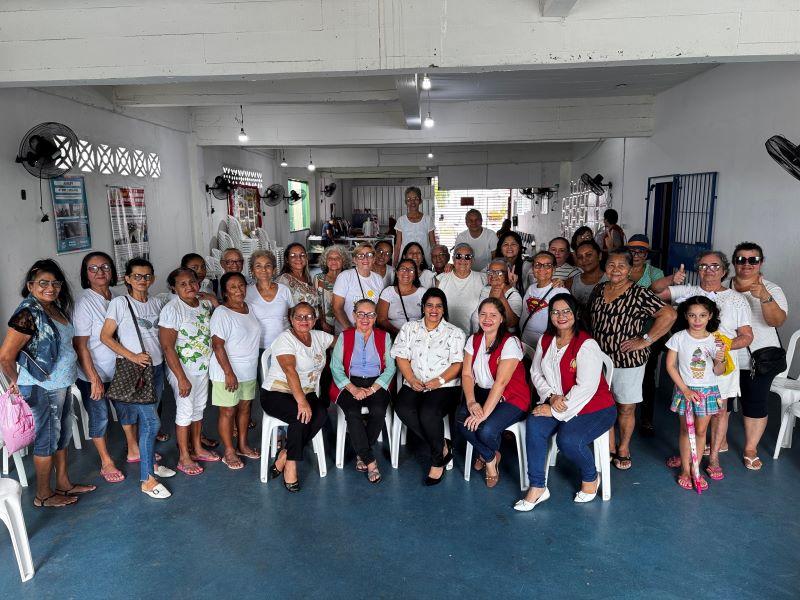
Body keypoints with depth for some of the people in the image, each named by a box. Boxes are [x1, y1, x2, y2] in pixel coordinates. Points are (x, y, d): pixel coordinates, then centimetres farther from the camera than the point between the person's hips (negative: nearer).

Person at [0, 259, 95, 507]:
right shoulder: (28, 314, -21)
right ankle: (43, 495, 24)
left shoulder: (56, 308, 5)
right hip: (42, 389, -8)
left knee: (62, 436, 19)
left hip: (62, 385, 8)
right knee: (47, 440, 6)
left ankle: (64, 483, 36)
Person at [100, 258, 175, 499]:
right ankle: (147, 480, 0)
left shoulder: (156, 303, 8)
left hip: (157, 367, 5)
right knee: (152, 422, -9)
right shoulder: (119, 303, -8)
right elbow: (105, 336, -8)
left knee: (147, 419, 16)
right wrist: (132, 356, -15)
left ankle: (150, 462, 31)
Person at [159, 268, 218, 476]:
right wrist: (181, 378, -21)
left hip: (203, 367, 7)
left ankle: (197, 449, 34)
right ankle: (184, 458, 19)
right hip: (183, 369, -6)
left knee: (199, 408, 18)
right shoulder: (172, 309, -19)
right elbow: (167, 347, -21)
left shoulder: (206, 304, 1)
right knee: (185, 411, 4)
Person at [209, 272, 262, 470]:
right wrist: (229, 373, -21)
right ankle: (229, 452, 18)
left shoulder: (249, 308, 5)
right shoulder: (222, 314, -17)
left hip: (249, 371, 7)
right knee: (228, 411, 5)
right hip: (228, 372, -7)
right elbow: (218, 346, -19)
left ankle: (243, 445, 32)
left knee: (245, 407, 17)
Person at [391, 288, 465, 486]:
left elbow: (457, 364, 0)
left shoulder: (454, 333, 9)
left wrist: (440, 380, -16)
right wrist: (412, 380, -9)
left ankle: (438, 460, -8)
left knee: (428, 412, -32)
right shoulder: (409, 328, 15)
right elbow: (401, 357, 8)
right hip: (414, 386, 3)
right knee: (403, 409, -29)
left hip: (445, 387, -3)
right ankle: (443, 447, -11)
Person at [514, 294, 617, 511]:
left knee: (568, 439, -29)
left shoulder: (587, 345, -17)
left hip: (594, 408, -5)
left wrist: (555, 411, -20)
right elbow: (536, 373, 9)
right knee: (534, 424, -23)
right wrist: (551, 396, -11)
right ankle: (537, 488, -13)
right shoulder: (545, 341, 5)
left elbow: (586, 387, -22)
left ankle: (590, 477, 7)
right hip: (556, 404, 6)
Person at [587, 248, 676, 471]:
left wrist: (645, 340, -16)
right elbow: (589, 318, 20)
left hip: (628, 360, -4)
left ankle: (624, 449, 30)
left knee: (626, 408, 9)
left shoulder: (639, 294, -12)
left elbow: (669, 314, -18)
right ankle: (610, 448, 30)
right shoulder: (598, 290, 6)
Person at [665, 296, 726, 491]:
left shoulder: (715, 340, -4)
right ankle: (685, 469, 20)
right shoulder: (679, 338, -9)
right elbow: (670, 366, -7)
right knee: (686, 430, 7)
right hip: (685, 390, -1)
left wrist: (720, 360, -22)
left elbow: (719, 372, 1)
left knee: (701, 431, 9)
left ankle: (695, 469, 22)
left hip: (708, 391, 2)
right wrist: (685, 389, -11)